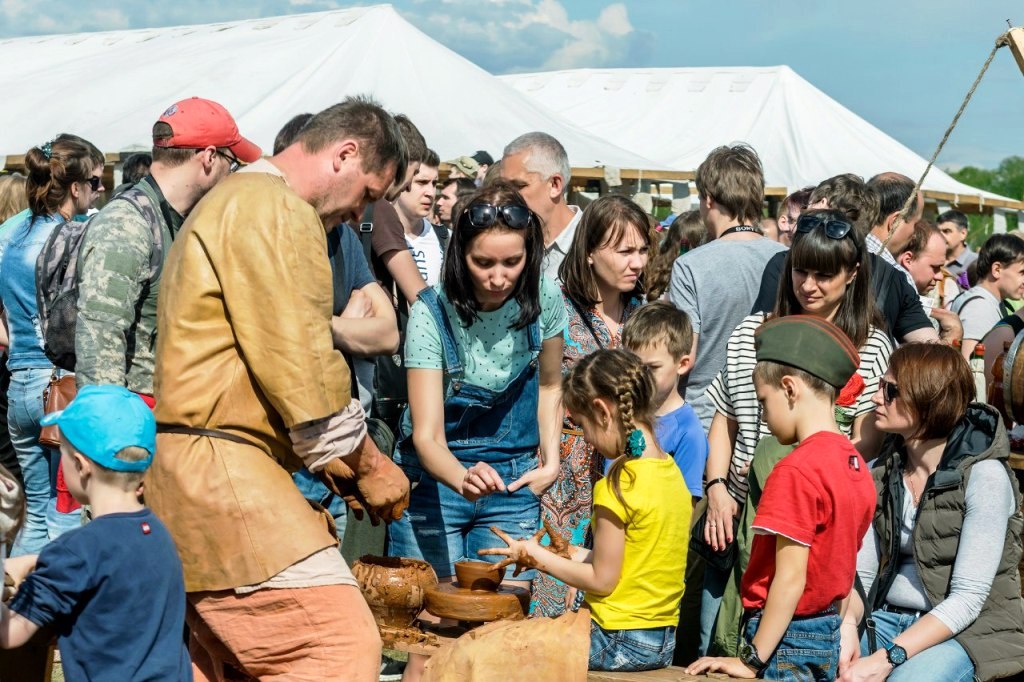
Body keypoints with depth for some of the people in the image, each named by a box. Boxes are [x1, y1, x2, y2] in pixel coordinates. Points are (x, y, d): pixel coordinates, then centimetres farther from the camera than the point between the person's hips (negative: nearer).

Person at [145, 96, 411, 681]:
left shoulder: (231, 204, 24)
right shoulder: (277, 211, -10)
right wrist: (369, 467, -3)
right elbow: (300, 369, -15)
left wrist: (339, 468, 16)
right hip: (222, 471, -11)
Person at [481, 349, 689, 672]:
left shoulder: (620, 485, -19)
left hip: (619, 642, -9)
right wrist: (584, 556, 14)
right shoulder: (670, 471, 5)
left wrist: (538, 557, -2)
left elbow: (602, 581, -13)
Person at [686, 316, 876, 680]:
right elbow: (844, 563, 11)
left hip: (785, 636, -8)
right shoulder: (855, 463, 6)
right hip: (829, 633, 9)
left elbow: (791, 579, -20)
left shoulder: (797, 470, -19)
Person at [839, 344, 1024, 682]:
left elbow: (967, 599, -18)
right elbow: (861, 573, 5)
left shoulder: (984, 477, -13)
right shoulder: (879, 474, 6)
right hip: (888, 620, 5)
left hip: (967, 632, -5)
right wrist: (847, 625, -18)